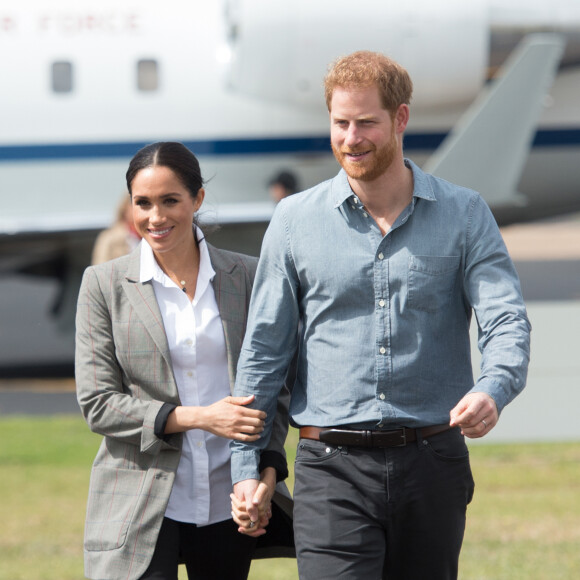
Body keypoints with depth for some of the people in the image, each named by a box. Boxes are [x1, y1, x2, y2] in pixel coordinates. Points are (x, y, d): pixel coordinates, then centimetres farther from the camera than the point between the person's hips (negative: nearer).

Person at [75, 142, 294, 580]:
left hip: (230, 500, 2)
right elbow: (97, 403, -2)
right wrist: (198, 418, -14)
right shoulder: (104, 285, 2)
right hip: (141, 509, -2)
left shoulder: (247, 277, 6)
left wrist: (268, 469, -7)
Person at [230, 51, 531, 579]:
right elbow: (263, 347, 10)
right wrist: (246, 465, 5)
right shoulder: (295, 220, 6)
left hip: (433, 463, 1)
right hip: (333, 472, -1)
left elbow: (507, 322, -6)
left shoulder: (464, 215, 4)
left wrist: (492, 389, -29)